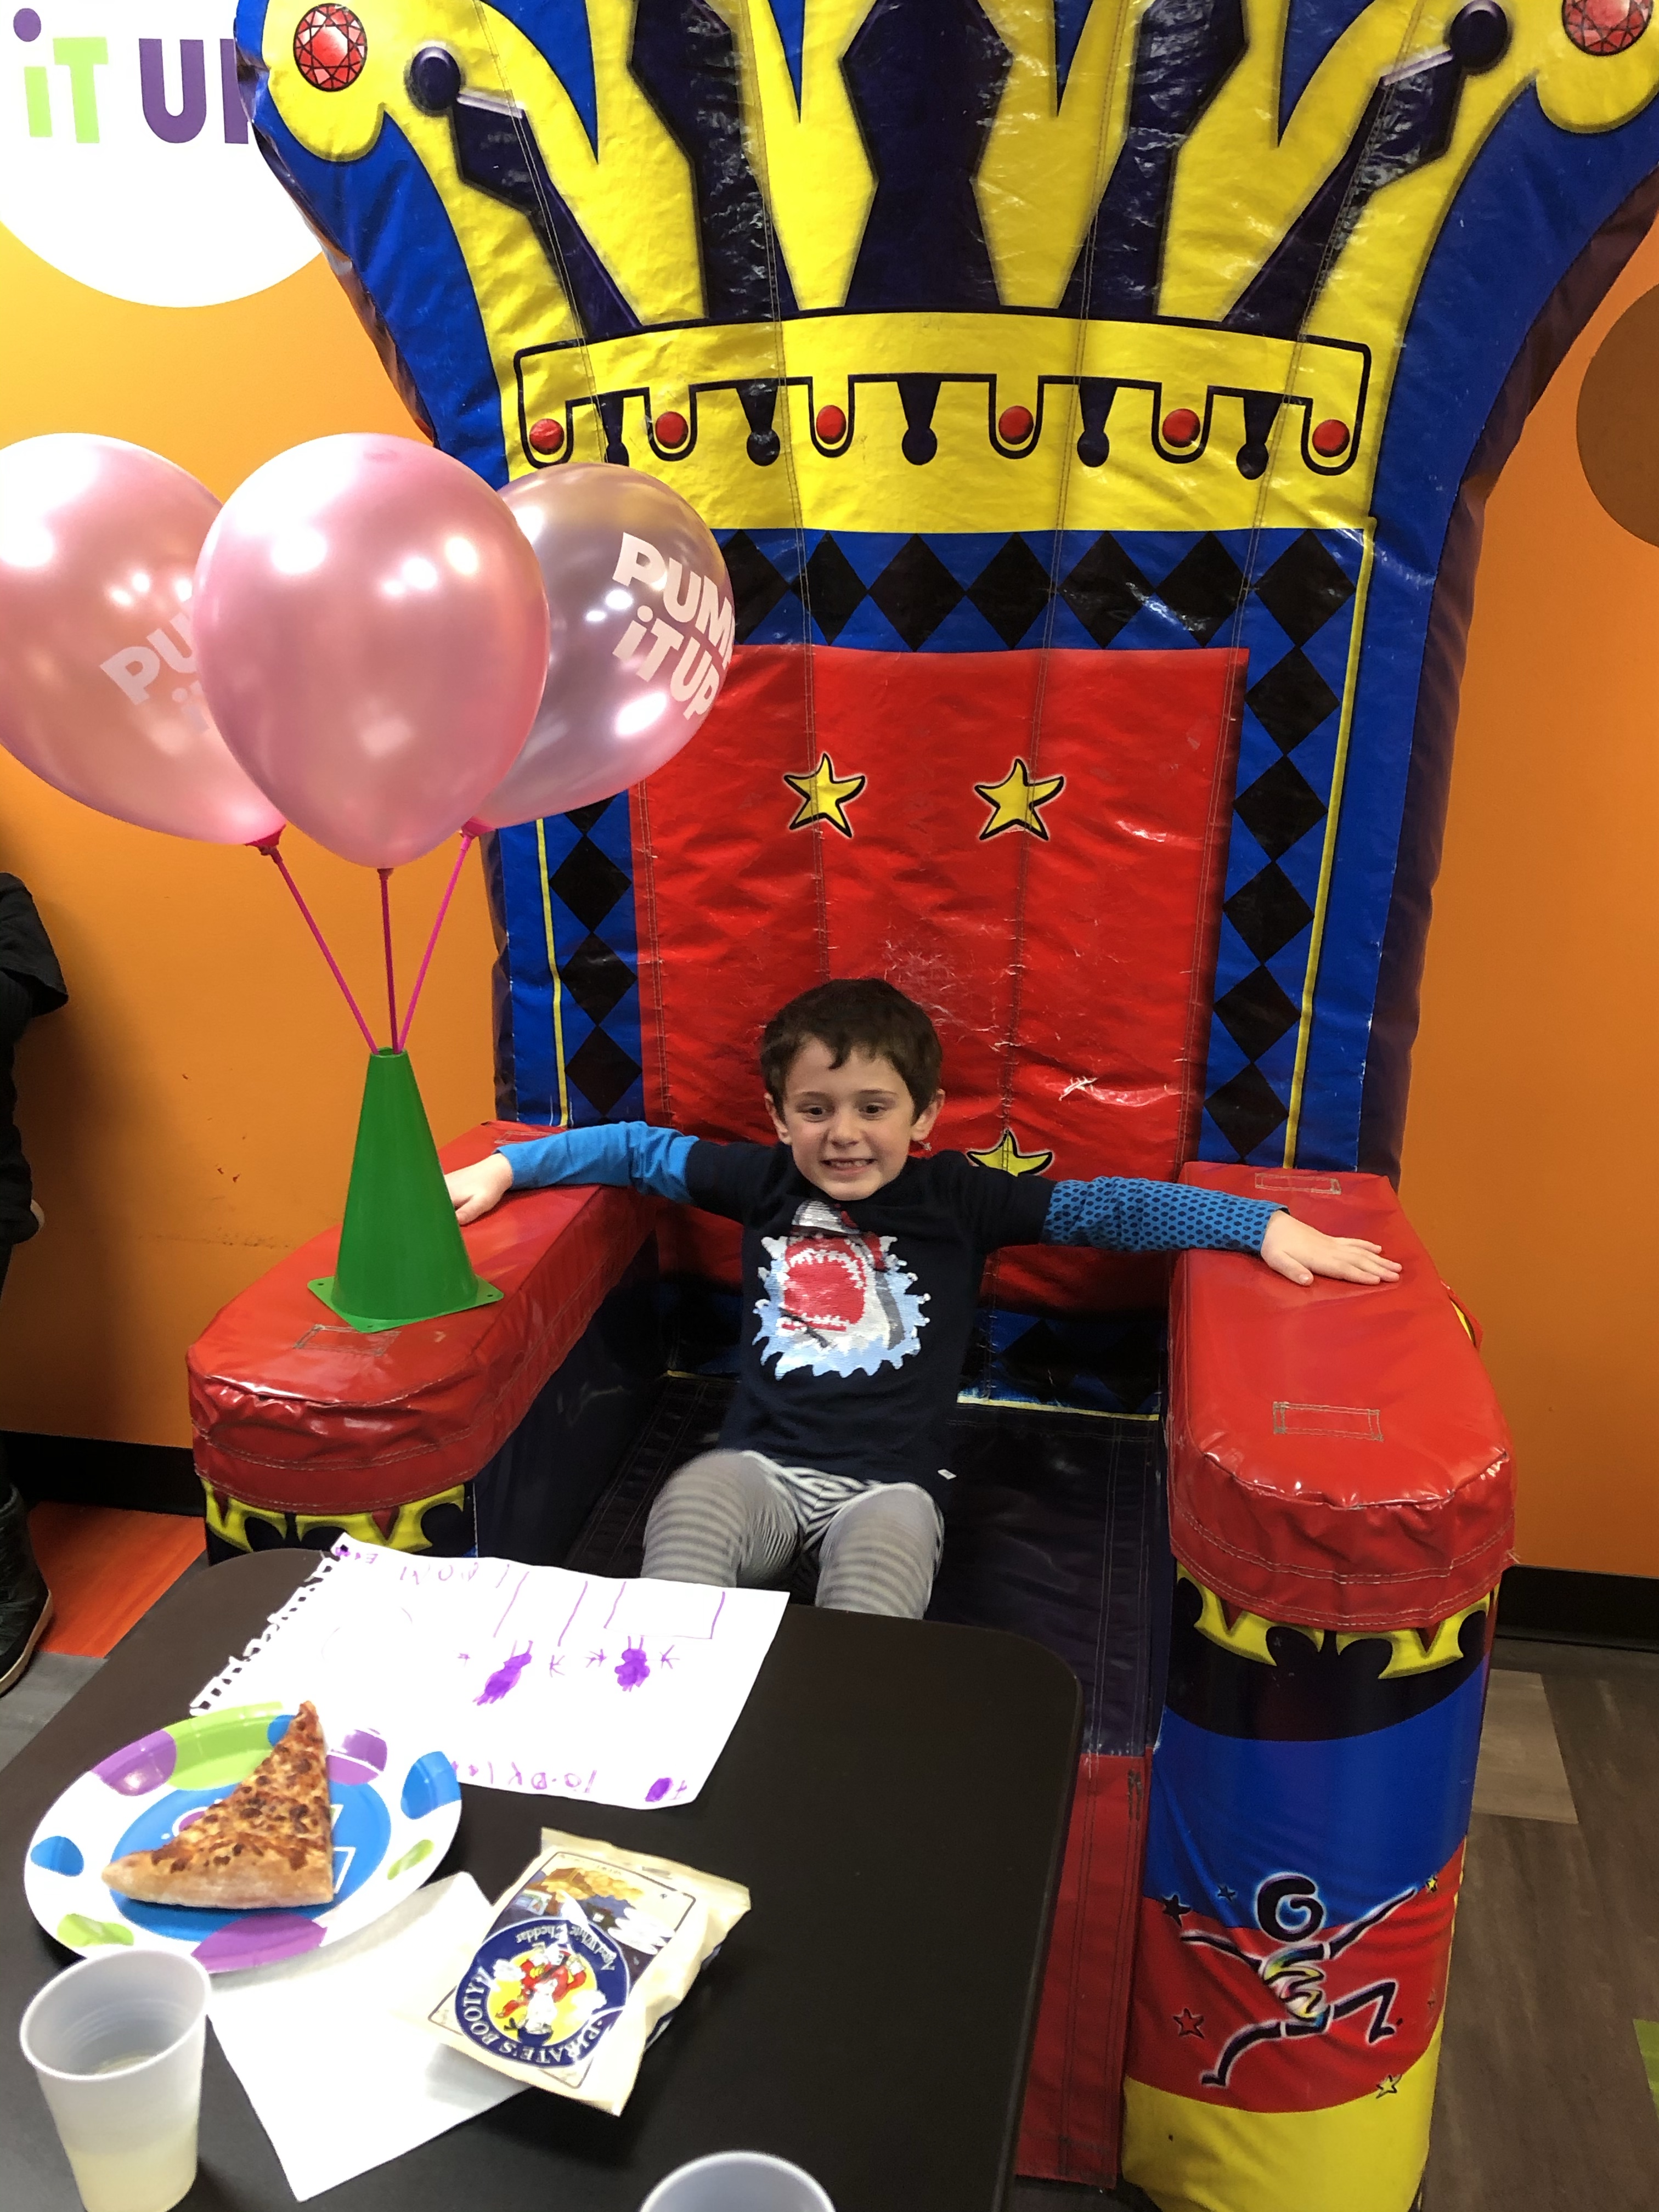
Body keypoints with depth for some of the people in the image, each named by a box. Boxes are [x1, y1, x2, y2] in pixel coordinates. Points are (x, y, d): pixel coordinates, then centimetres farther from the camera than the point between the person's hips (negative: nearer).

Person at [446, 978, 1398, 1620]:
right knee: (687, 1511, -31)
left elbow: (1103, 1206, 1)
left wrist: (1265, 1225, -7)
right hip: (760, 1464, 2)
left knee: (870, 1608, -34)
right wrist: (501, 1169, 11)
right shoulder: (763, 1182, 8)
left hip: (890, 1482, -2)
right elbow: (636, 1148, 17)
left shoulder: (958, 1197, 2)